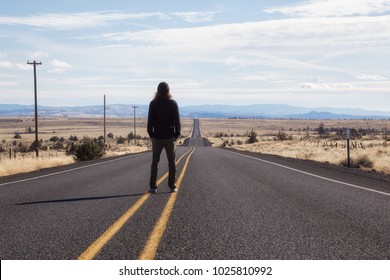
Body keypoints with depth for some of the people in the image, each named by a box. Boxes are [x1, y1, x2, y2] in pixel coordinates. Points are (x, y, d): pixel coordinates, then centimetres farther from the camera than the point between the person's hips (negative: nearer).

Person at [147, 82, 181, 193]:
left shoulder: (153, 103, -3)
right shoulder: (173, 103, -4)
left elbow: (150, 121, -4)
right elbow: (177, 121, -5)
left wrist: (151, 135, 4)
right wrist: (177, 134, 4)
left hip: (157, 137, 1)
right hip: (170, 137, 0)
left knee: (155, 162, 6)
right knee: (172, 162, 7)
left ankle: (153, 187, 3)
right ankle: (172, 186, 6)